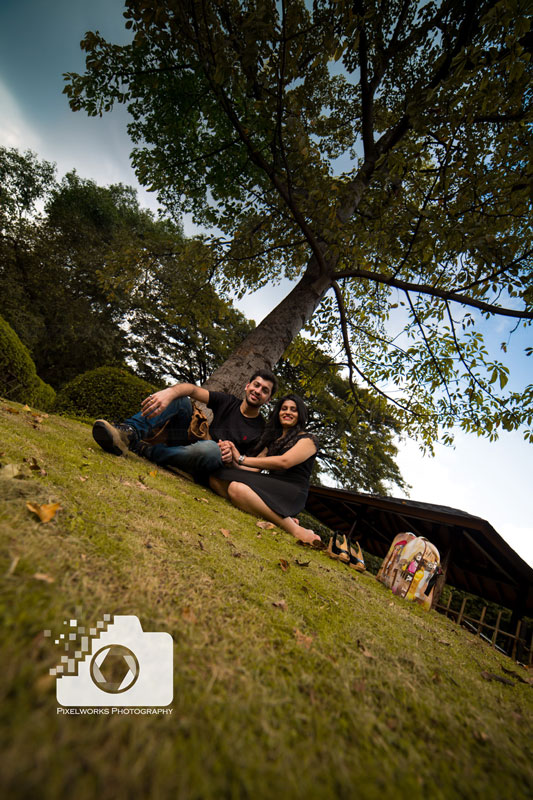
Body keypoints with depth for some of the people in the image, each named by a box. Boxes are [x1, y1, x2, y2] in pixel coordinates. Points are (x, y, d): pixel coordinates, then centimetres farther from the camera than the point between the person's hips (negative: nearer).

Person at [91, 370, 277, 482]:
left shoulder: (260, 429, 0)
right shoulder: (227, 402, 7)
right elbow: (192, 389, -7)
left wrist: (233, 455, -23)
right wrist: (169, 392, -29)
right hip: (190, 446, 4)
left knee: (210, 448, -41)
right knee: (180, 399, -11)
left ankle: (144, 449, -22)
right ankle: (130, 432, -32)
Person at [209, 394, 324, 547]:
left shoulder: (308, 440, 5)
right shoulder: (273, 440, 25)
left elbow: (284, 462, -13)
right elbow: (255, 468, 14)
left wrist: (242, 459, -10)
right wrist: (232, 459, -7)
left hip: (292, 493, -7)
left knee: (237, 487, -32)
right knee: (216, 478, -15)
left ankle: (296, 530, -28)